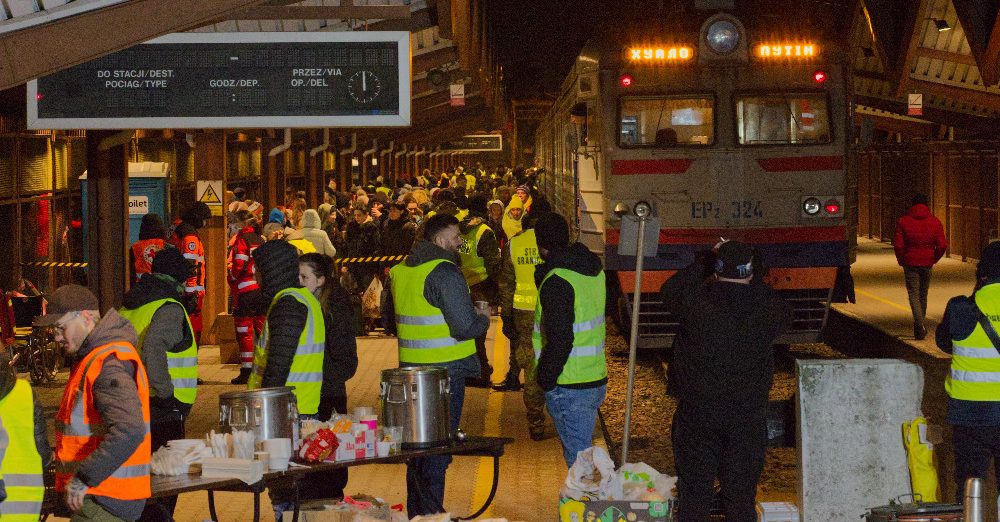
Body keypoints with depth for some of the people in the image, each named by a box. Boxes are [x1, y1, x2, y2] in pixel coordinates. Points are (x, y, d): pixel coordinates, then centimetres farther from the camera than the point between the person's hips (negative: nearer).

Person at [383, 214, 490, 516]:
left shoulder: (399, 272, 8)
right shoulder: (445, 272, -18)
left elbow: (389, 316, 20)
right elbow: (465, 327, -21)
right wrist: (483, 318, -1)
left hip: (411, 366, 8)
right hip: (445, 369, -8)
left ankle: (415, 509, 25)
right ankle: (431, 511, 2)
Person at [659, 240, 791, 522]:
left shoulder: (695, 300, -13)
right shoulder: (766, 306, -9)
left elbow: (668, 291, 9)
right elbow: (785, 314, 16)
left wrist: (703, 262, 17)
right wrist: (753, 281, 19)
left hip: (697, 411, -1)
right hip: (748, 415, 1)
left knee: (695, 491, 8)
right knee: (741, 494, 9)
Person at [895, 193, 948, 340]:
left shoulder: (903, 221, -4)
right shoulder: (935, 222, 0)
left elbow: (898, 245, -10)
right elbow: (942, 245, -6)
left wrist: (902, 260, 5)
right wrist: (934, 259, 10)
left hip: (910, 263, -2)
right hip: (927, 264, 2)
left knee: (914, 295, -2)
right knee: (923, 294, 16)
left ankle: (920, 325, -21)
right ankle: (920, 326, 24)